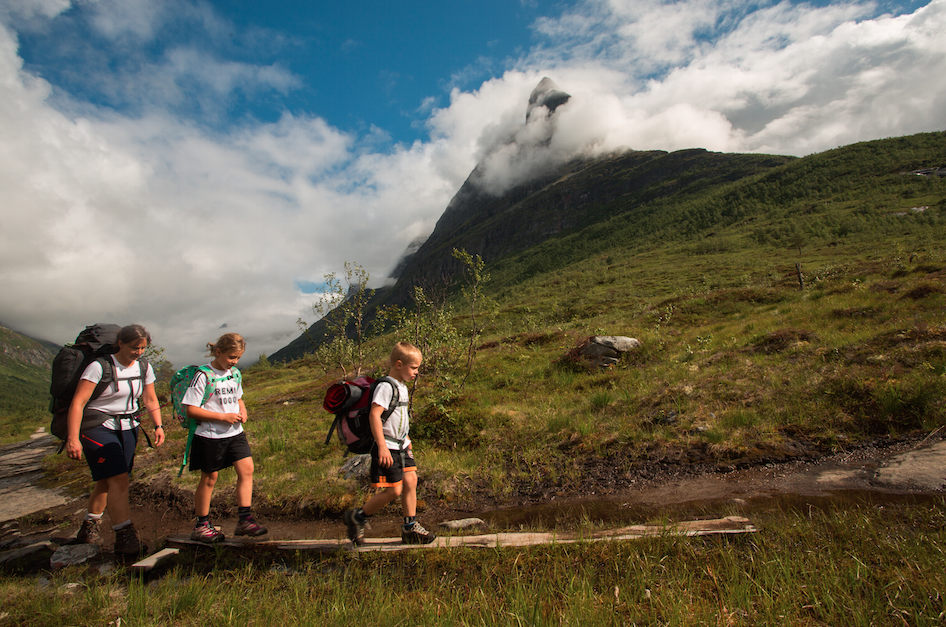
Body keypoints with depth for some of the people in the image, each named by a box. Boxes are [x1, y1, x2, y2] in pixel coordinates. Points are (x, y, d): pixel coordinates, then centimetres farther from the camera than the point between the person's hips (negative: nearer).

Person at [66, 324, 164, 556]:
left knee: (107, 480, 13)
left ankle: (88, 528, 32)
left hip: (128, 428, 6)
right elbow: (78, 402, -18)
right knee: (118, 478, -16)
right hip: (98, 426, -6)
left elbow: (150, 400, 10)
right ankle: (124, 537, -14)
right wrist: (73, 438, -23)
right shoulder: (99, 367, -16)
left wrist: (158, 426, -2)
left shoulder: (144, 368, 2)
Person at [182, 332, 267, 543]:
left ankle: (245, 519, 4)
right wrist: (223, 417, -19)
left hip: (234, 433, 6)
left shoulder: (235, 374, 7)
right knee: (209, 478, 6)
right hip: (210, 436, -5)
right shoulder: (204, 376, -14)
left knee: (247, 469, -5)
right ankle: (201, 525, 24)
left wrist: (242, 411, 1)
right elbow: (191, 410, -15)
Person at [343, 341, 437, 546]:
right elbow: (374, 415, -26)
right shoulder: (386, 387, -18)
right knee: (393, 490, -6)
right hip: (387, 448, -9)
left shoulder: (402, 387, 13)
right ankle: (356, 518, 13)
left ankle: (410, 527, 16)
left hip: (400, 446, 9)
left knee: (410, 480, 4)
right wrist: (382, 447, -28)